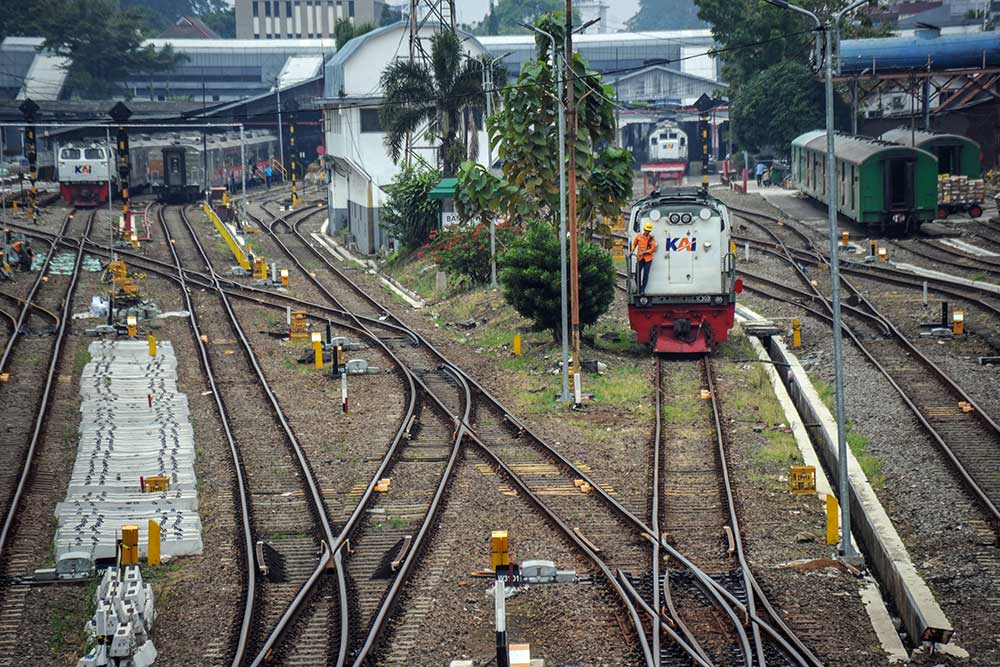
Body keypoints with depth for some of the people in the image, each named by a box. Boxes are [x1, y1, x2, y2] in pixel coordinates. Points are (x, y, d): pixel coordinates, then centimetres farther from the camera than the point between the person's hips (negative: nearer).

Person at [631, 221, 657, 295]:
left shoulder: (652, 238, -1)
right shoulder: (639, 237, 6)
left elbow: (653, 249, -5)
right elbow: (634, 244, 20)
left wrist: (645, 252, -13)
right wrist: (632, 251, 6)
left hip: (648, 258, -2)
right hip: (640, 258, 2)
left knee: (646, 274, -2)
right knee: (637, 273, 0)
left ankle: (642, 290, 4)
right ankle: (638, 288, 16)